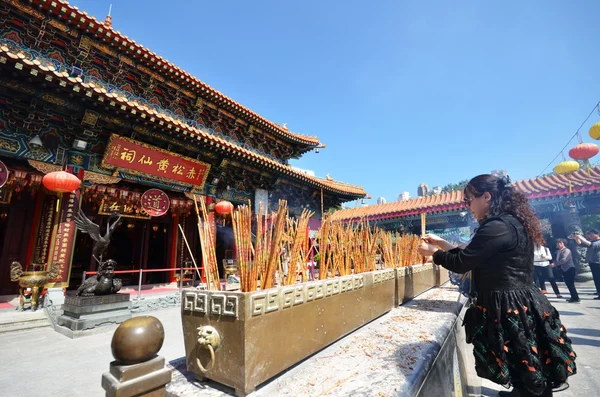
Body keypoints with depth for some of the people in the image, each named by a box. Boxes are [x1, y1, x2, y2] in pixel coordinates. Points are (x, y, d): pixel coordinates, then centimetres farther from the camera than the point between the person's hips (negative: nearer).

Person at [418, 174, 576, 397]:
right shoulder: (511, 222, 8)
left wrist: (433, 252, -3)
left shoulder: (497, 227, -23)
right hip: (521, 304, 9)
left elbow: (461, 263, -18)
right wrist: (441, 243, 14)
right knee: (528, 369, 24)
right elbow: (471, 257, 12)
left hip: (508, 308, -9)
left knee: (525, 372, 8)